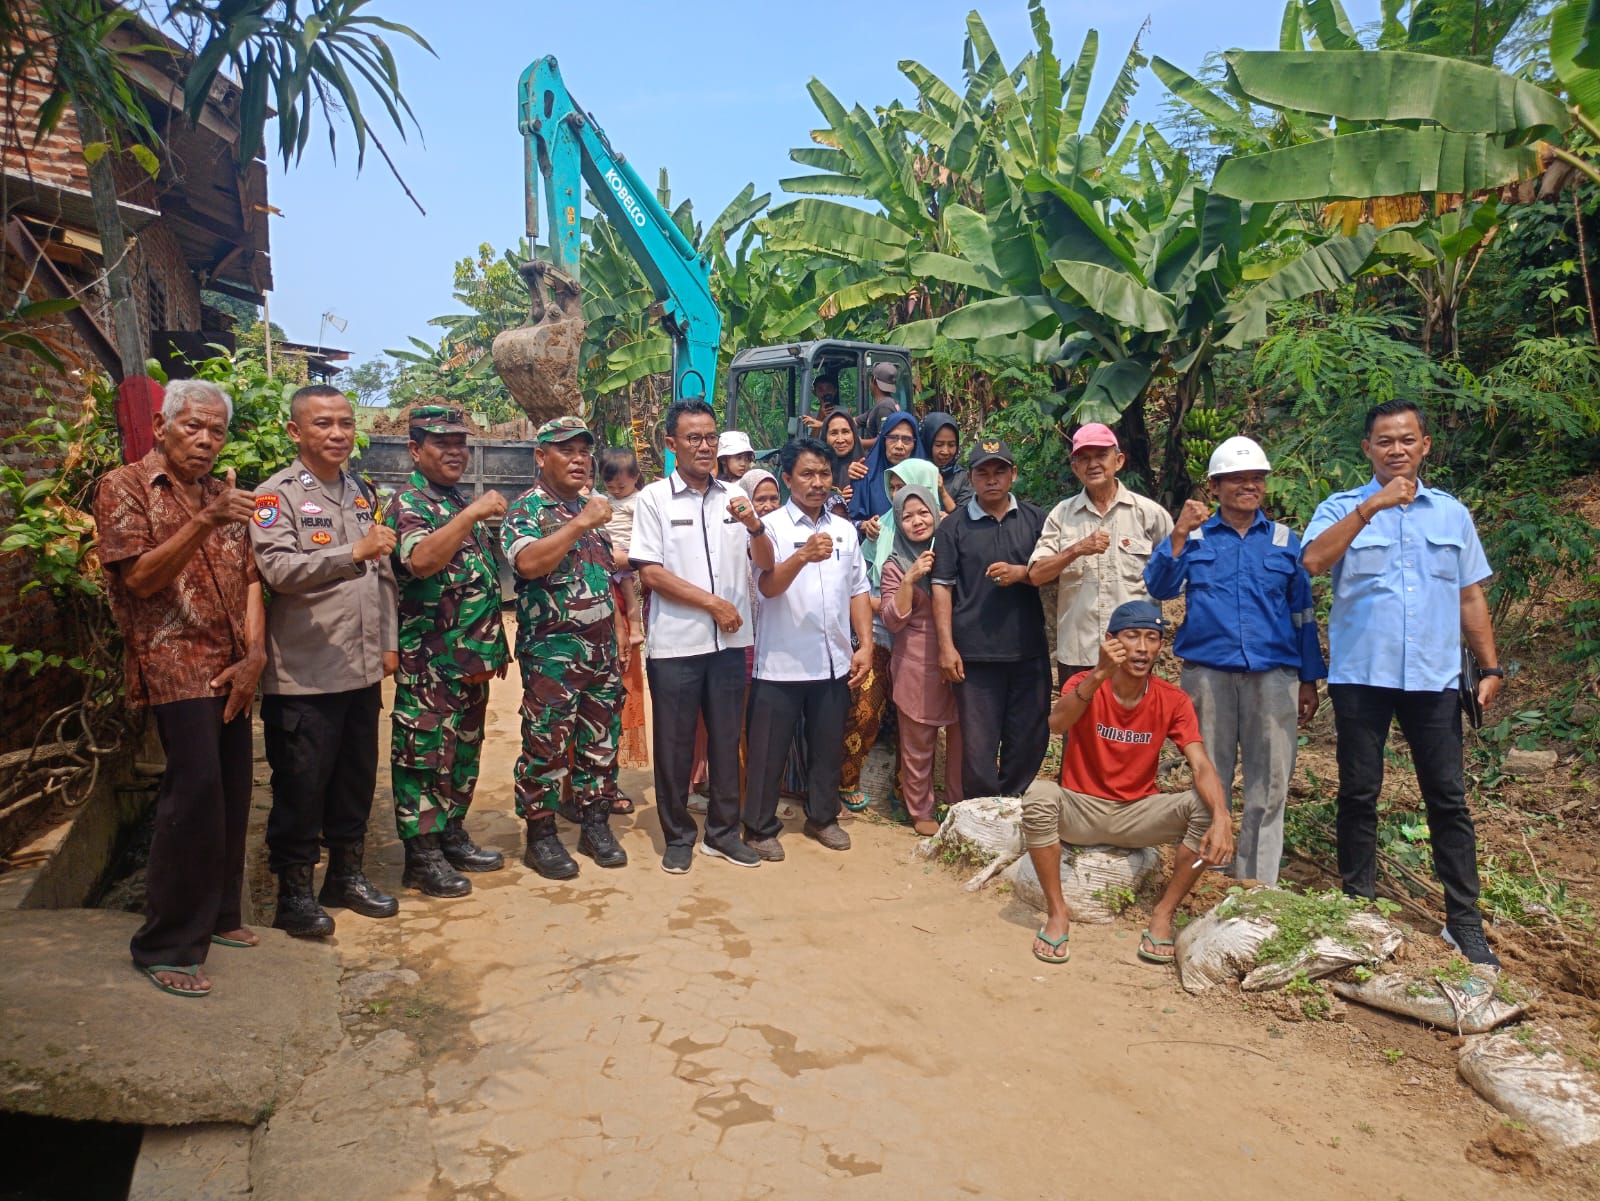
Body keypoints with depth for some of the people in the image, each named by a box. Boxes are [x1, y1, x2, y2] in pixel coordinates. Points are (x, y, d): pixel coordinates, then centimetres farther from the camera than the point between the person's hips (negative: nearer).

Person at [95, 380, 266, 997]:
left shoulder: (222, 493, 17)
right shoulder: (125, 487, -2)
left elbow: (249, 577, 11)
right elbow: (139, 579, -13)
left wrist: (255, 654, -2)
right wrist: (203, 523, -26)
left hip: (230, 668, 6)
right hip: (174, 665, -6)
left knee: (231, 794, 8)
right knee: (195, 793, -12)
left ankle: (217, 915, 24)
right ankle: (166, 946, -1)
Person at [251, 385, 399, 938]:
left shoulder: (363, 493, 14)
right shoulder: (277, 495, -7)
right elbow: (279, 569, -22)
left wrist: (389, 642, 14)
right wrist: (354, 553, -34)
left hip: (362, 669, 6)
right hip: (303, 673, -6)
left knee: (357, 778, 14)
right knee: (301, 786, 2)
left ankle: (346, 873, 29)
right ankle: (294, 891, 16)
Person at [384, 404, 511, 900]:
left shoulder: (465, 503, 16)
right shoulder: (407, 505, -8)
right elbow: (421, 561, -29)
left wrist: (497, 644, 19)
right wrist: (472, 515, -29)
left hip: (474, 657, 8)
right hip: (429, 661, -8)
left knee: (465, 751, 15)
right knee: (426, 754, -1)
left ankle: (453, 835, 28)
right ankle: (422, 854, 9)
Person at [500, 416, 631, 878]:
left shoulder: (592, 506, 14)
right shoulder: (526, 509, -7)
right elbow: (529, 563, -26)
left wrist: (619, 625, 14)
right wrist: (581, 523, -24)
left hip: (602, 648, 7)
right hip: (551, 650, -6)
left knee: (601, 740, 12)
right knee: (546, 745, 0)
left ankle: (595, 823, 25)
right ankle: (541, 836, 12)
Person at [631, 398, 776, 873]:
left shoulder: (733, 497, 8)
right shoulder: (654, 498, -2)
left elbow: (765, 563, 7)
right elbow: (651, 572, -8)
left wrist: (754, 525, -14)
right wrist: (713, 603, -9)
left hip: (730, 640, 4)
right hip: (675, 642, -3)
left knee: (726, 738, 11)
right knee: (675, 743, 6)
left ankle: (723, 830, 25)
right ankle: (678, 836, 20)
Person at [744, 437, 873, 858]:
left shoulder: (845, 530, 9)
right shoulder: (771, 527, -6)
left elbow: (858, 591, 13)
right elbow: (768, 586, -20)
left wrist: (866, 645, 4)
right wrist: (803, 556, -37)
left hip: (834, 661, 5)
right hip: (780, 662, -4)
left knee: (829, 745, 16)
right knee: (768, 749, 5)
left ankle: (822, 816, 33)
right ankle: (760, 826, 20)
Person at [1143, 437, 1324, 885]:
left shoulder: (1285, 541, 12)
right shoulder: (1194, 536, 8)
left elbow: (1302, 614, 14)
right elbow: (1159, 587, -6)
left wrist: (1310, 679, 10)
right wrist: (1179, 534, -16)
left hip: (1273, 675, 1)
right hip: (1207, 672, -1)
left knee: (1269, 785, 1)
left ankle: (1258, 888, 10)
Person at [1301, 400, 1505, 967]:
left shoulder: (1452, 513, 11)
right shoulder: (1342, 508, 1)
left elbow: (1471, 596, 14)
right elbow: (1313, 561, -20)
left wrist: (1490, 667, 8)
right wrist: (1372, 505, -23)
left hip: (1433, 678, 3)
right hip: (1360, 675, -2)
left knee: (1448, 798, 5)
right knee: (1359, 794, 6)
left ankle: (1465, 922, 15)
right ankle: (1359, 906, 20)